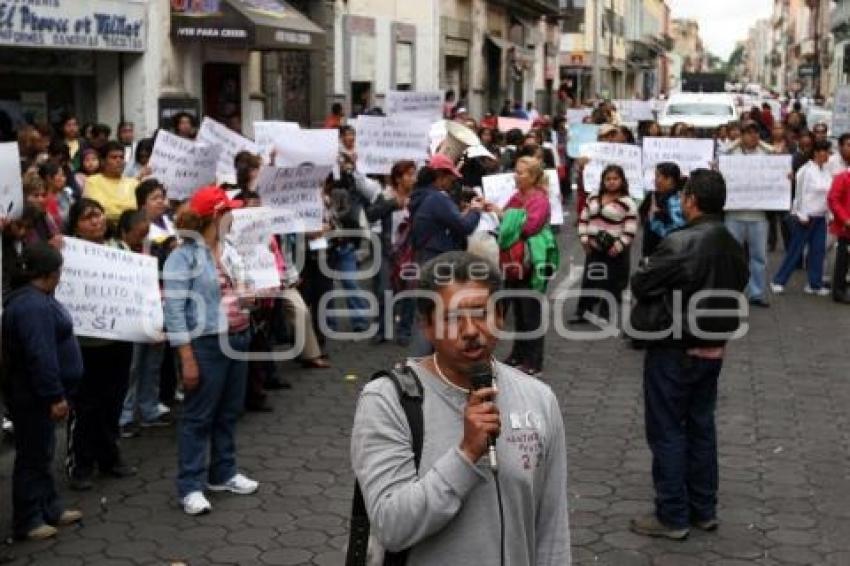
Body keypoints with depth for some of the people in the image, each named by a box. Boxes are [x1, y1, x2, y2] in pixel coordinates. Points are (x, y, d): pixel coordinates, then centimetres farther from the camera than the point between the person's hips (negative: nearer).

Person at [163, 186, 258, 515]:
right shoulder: (184, 256, -13)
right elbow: (174, 310, -16)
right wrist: (187, 358, -19)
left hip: (238, 338, 7)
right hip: (206, 343, -7)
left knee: (229, 413, 17)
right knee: (198, 416, 0)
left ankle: (223, 474, 31)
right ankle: (190, 487, 8)